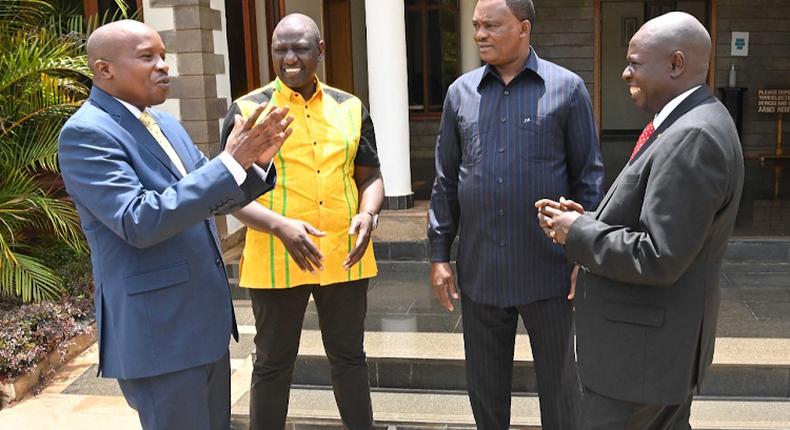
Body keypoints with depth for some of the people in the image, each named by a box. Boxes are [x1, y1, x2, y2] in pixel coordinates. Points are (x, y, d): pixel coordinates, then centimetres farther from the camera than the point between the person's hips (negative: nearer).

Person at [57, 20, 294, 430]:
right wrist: (229, 162, -26)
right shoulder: (85, 133, -14)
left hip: (206, 320, 8)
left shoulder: (165, 124, 11)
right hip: (157, 334, -8)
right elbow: (139, 222, -25)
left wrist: (254, 161, -6)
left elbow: (213, 196, 15)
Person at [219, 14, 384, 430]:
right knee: (273, 363, 12)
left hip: (345, 257, 3)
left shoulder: (350, 109, 6)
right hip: (276, 263, -3)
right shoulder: (247, 111, -4)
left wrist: (368, 215, -11)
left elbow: (370, 177, 10)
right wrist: (280, 226, -23)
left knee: (349, 356, 17)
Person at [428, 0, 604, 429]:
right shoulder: (461, 92, 6)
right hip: (479, 272, 3)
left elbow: (589, 178, -1)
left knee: (559, 381, 13)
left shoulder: (566, 88, -2)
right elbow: (446, 181, 8)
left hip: (547, 271, -2)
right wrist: (439, 254, 5)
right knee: (484, 382, 16)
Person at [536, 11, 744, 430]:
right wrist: (587, 220, -1)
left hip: (643, 348, -10)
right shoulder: (689, 125, 9)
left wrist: (577, 234, -16)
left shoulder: (692, 138, -24)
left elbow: (659, 258, -28)